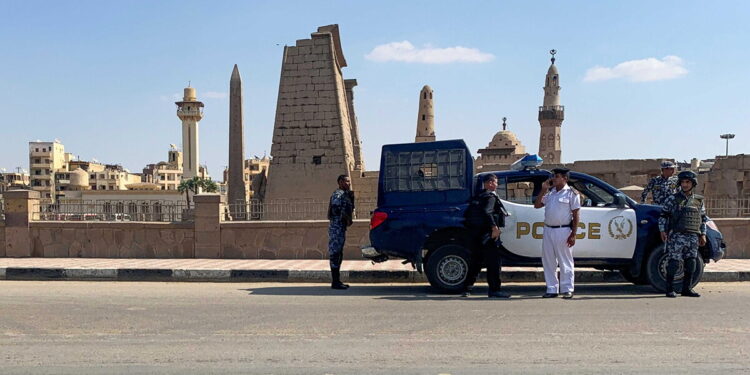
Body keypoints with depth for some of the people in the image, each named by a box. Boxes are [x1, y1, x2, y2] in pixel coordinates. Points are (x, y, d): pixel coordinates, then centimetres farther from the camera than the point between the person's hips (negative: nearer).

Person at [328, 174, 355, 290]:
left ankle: (337, 281, 17)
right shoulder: (337, 194, -12)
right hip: (336, 227, -10)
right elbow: (335, 208, -24)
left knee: (338, 254, 12)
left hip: (342, 227, 10)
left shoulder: (345, 194, 18)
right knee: (335, 254, -8)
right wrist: (347, 219, -14)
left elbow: (350, 209, 18)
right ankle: (335, 282, -6)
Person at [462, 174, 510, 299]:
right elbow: (487, 212, -24)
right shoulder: (491, 196, -7)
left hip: (475, 235, 9)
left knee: (475, 262, 14)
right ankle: (494, 290, -3)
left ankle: (467, 289, 14)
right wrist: (495, 227, -26)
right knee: (493, 262, -4)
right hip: (486, 234, -9)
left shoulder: (477, 197, 18)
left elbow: (466, 214, 16)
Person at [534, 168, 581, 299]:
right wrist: (543, 189, 2)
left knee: (565, 262, 0)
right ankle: (552, 289, 15)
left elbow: (575, 216, -6)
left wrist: (573, 235, -12)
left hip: (563, 231, -6)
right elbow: (537, 205, 10)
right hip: (548, 230, 6)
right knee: (548, 261, 8)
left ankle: (567, 289, 6)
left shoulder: (572, 194, -3)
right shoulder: (549, 192, 13)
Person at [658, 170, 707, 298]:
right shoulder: (673, 199, 0)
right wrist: (663, 231, -9)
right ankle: (670, 290, -1)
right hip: (676, 236, -4)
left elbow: (703, 219, 20)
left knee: (691, 263, 6)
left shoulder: (699, 200, 14)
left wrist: (703, 235, 13)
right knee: (673, 263, -6)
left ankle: (687, 289, 16)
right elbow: (663, 216, 0)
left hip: (693, 237, 5)